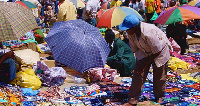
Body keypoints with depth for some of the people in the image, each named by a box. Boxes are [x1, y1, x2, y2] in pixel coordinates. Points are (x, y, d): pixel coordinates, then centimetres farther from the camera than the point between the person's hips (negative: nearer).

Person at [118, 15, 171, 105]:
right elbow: (135, 49, -3)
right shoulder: (131, 33, -20)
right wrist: (140, 63, -6)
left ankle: (159, 98, 30)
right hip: (144, 52, 5)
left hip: (160, 51, -5)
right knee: (138, 74, -3)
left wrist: (144, 64, -22)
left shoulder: (149, 33, -41)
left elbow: (157, 52, -29)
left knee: (159, 77, 4)